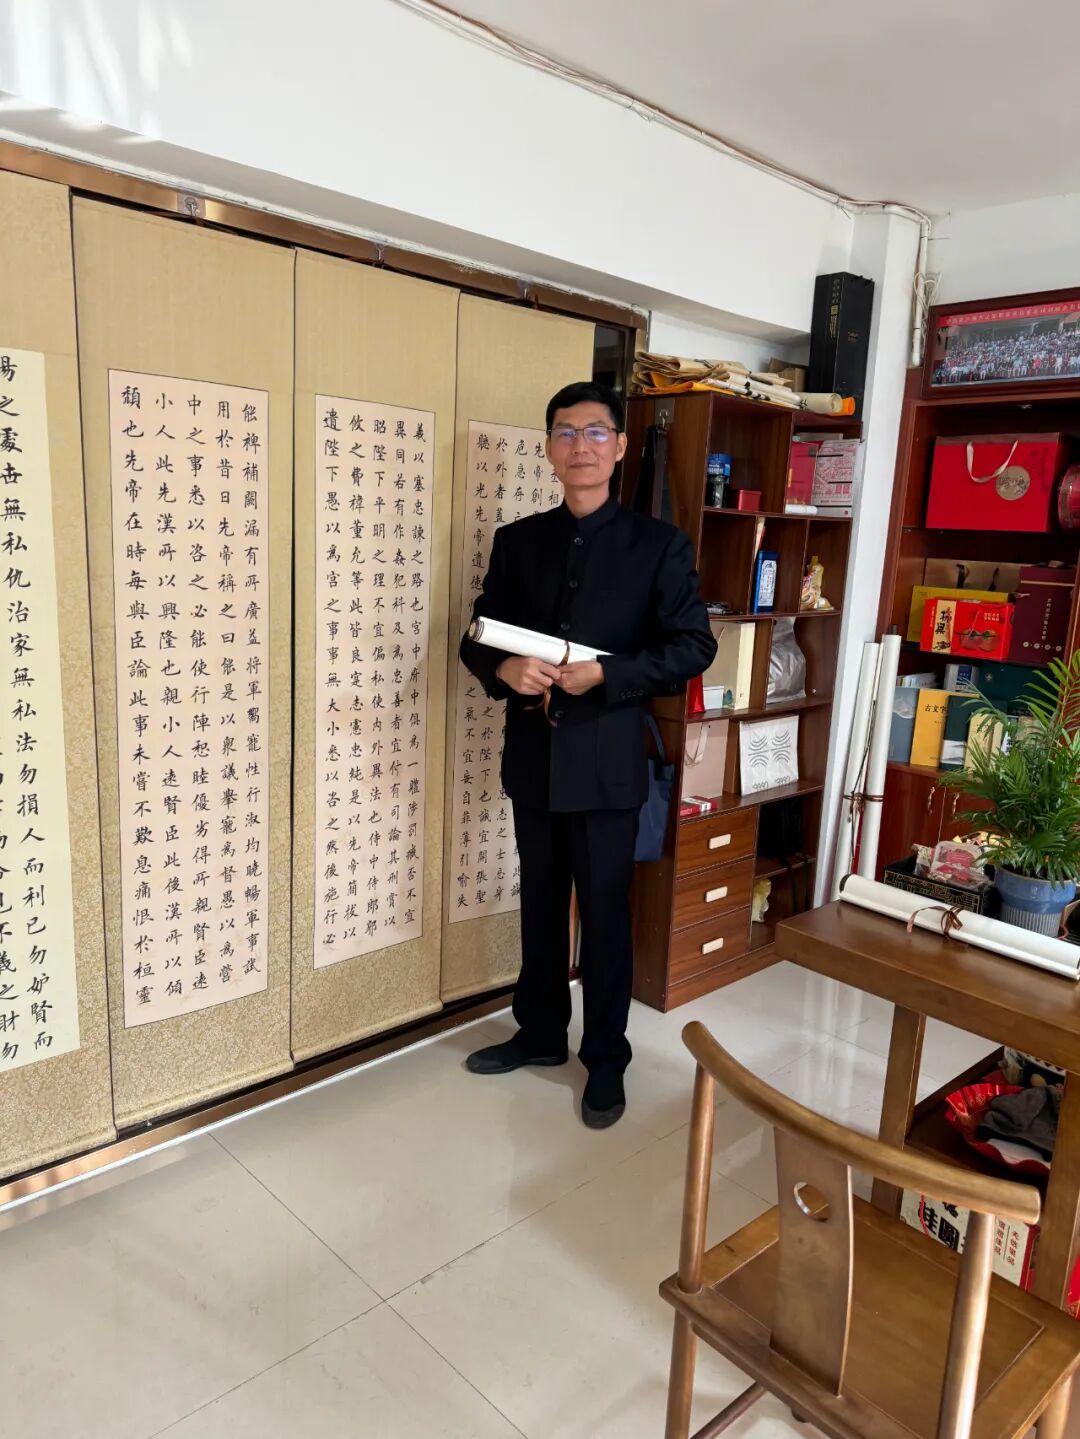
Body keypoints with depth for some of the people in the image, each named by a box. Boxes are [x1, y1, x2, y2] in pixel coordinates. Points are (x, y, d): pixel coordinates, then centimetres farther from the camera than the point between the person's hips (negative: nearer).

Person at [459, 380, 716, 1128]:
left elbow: (694, 645, -7)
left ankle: (606, 1059, 25)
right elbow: (478, 636, 8)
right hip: (532, 756, 4)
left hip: (607, 760, -4)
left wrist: (606, 674, -20)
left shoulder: (659, 544, -3)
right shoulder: (517, 540, 8)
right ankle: (540, 1032, 37)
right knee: (541, 905, 18)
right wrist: (504, 669, -15)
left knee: (606, 914, 7)